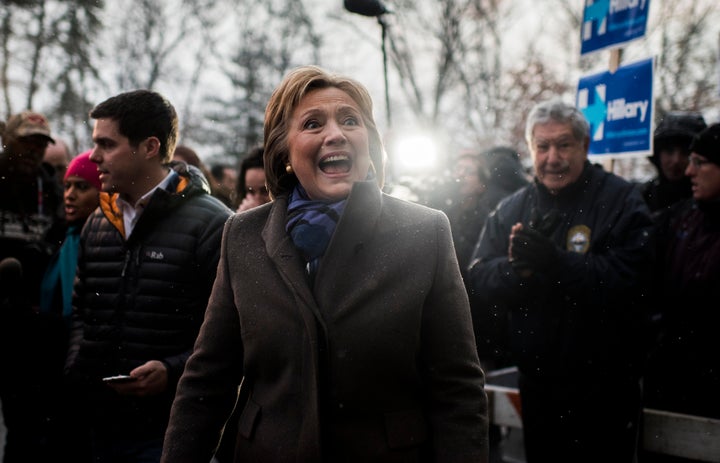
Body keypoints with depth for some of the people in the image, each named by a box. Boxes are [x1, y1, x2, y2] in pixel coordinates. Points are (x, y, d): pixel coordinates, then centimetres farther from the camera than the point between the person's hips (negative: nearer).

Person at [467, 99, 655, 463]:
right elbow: (478, 280, -3)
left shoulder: (621, 200, -9)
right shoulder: (511, 209, 5)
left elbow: (628, 280, -21)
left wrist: (557, 263, -34)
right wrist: (514, 268, -25)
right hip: (536, 382, 4)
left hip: (604, 388, -4)